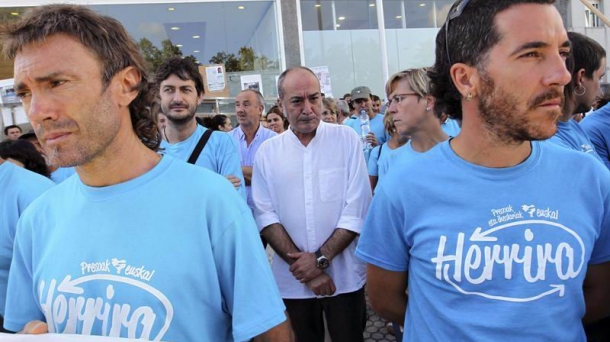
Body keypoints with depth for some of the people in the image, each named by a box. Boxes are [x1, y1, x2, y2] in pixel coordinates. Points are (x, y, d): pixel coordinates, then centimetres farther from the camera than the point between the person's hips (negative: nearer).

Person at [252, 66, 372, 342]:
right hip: (292, 281, 2)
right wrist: (301, 265, -13)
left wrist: (321, 258, -15)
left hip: (344, 277, -1)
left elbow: (357, 209, -8)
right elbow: (265, 215, -4)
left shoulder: (347, 139, -5)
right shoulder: (267, 152, 0)